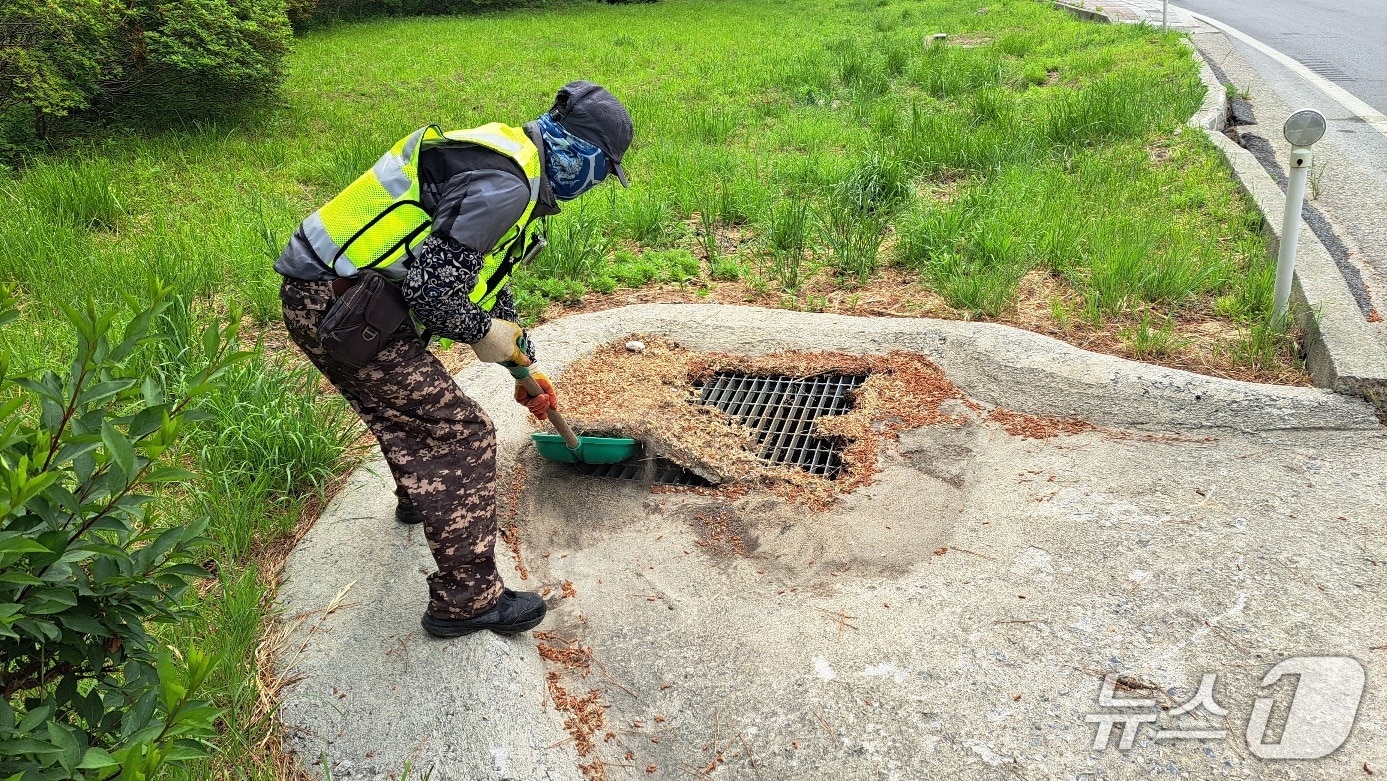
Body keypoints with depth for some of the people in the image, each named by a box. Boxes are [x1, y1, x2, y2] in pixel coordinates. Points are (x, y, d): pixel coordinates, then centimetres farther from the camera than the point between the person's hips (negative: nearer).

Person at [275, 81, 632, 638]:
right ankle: (468, 599, 3)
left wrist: (525, 367, 29)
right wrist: (484, 332, -6)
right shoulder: (502, 184, -19)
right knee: (460, 433, -6)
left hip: (326, 291, 10)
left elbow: (487, 280, 26)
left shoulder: (512, 171, 15)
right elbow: (433, 289, -25)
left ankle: (419, 497, 58)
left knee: (409, 401, 32)